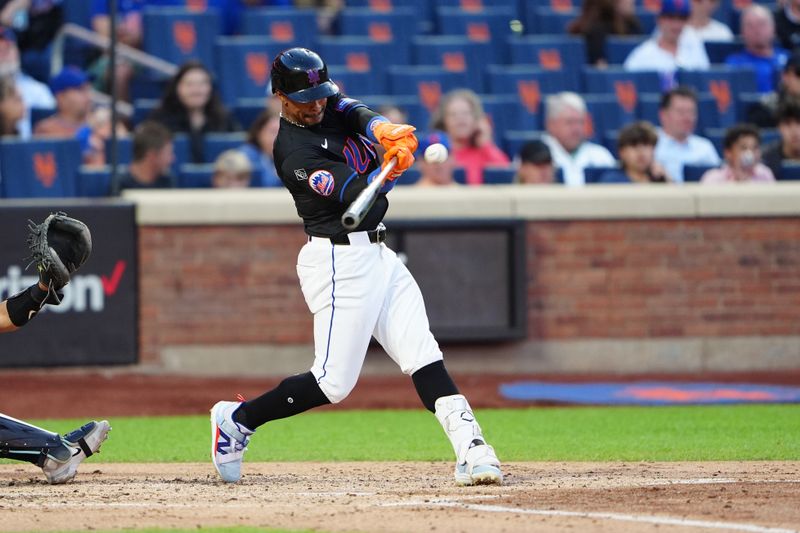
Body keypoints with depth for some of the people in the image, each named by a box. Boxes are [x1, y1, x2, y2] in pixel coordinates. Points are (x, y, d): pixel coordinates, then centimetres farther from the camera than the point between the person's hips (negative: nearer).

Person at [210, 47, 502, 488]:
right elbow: (356, 194, -22)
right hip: (340, 262, -8)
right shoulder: (293, 151, -16)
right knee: (334, 382, -6)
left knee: (423, 356, -3)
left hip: (377, 253, 8)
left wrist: (386, 133, -33)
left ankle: (471, 449, -12)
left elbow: (361, 115, -12)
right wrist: (394, 167, -38)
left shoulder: (332, 107, 8)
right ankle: (237, 419, 11)